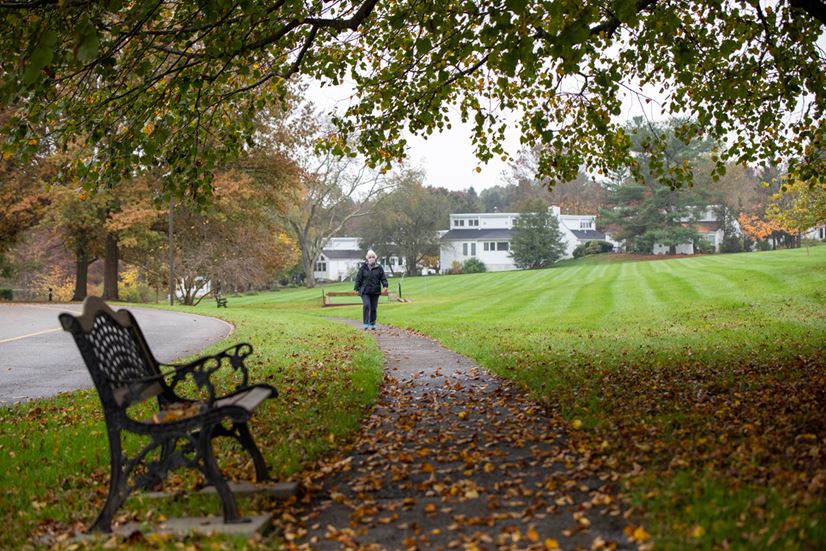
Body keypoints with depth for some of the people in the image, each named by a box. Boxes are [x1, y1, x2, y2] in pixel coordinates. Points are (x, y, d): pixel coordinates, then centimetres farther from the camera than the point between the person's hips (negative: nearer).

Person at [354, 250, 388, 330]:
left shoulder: (379, 267, 5)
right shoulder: (363, 267, 2)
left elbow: (383, 278, 4)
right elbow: (358, 278, 4)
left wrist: (385, 285, -12)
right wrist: (357, 288, -1)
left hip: (375, 291, 2)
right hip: (365, 291, -2)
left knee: (374, 308, 7)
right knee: (366, 305, -17)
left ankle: (372, 324, 18)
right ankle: (366, 324, -15)